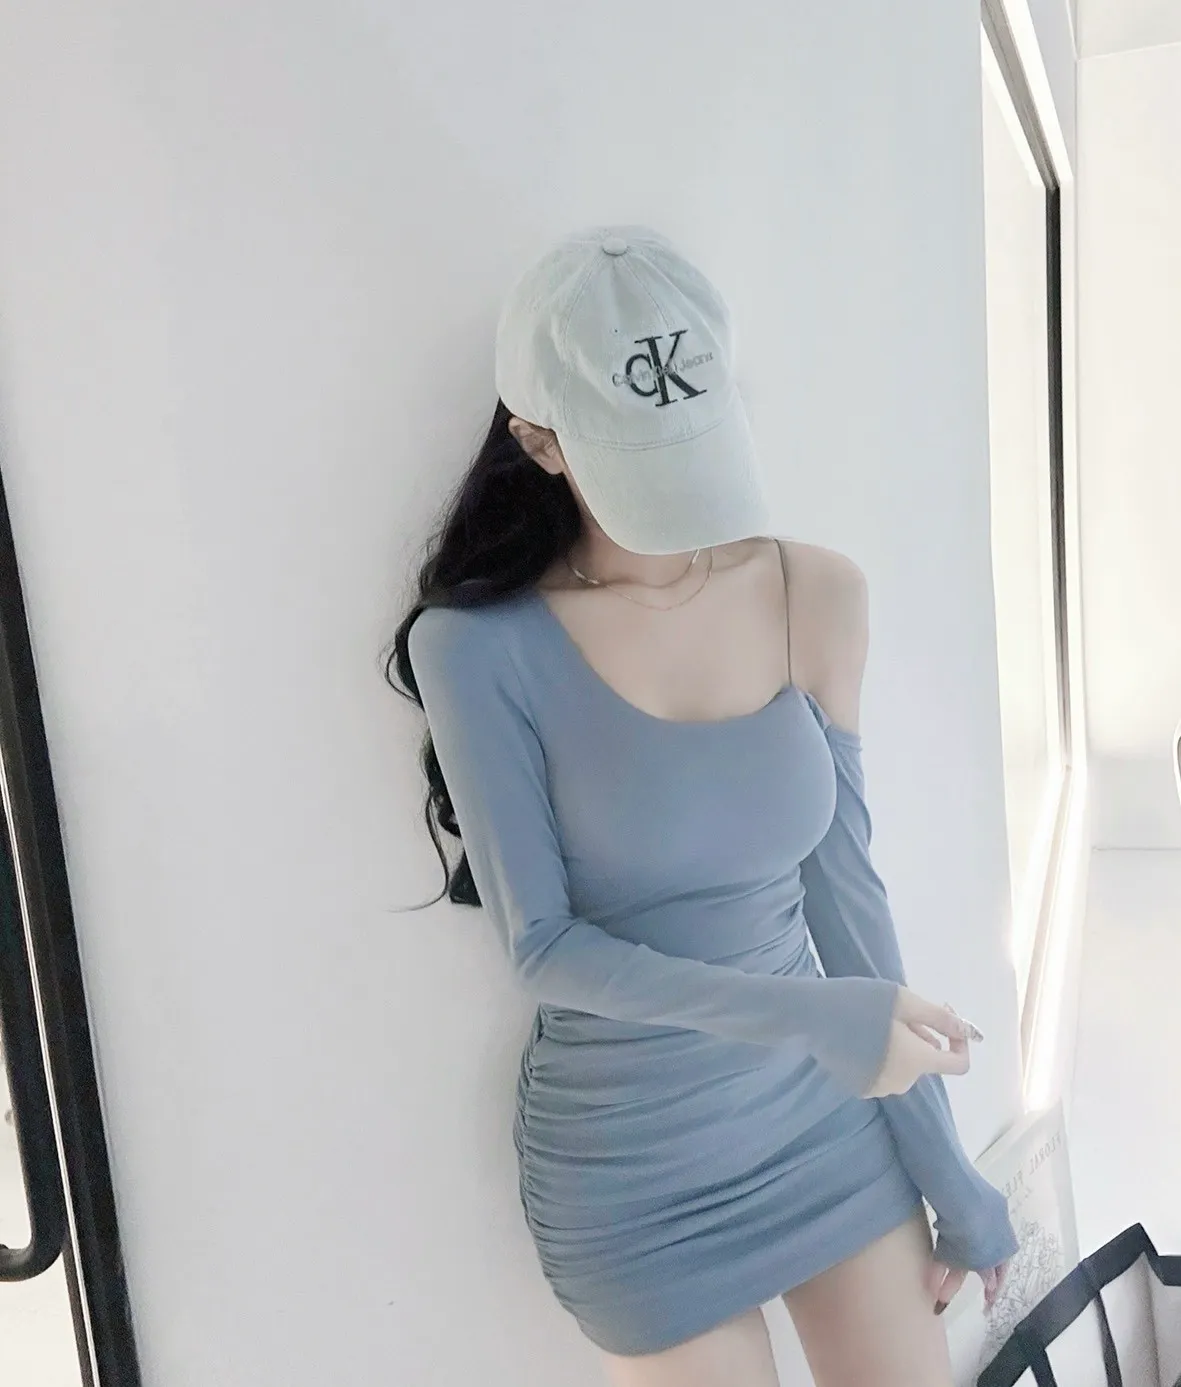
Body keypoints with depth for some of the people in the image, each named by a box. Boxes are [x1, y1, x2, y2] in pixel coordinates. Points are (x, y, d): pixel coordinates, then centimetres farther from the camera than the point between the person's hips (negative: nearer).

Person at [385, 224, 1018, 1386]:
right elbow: (541, 945, -15)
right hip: (630, 1167, -3)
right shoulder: (483, 647, -18)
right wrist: (809, 1016, -25)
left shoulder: (819, 596, -8)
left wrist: (939, 1158, 1)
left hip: (828, 1120, 3)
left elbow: (842, 888, -3)